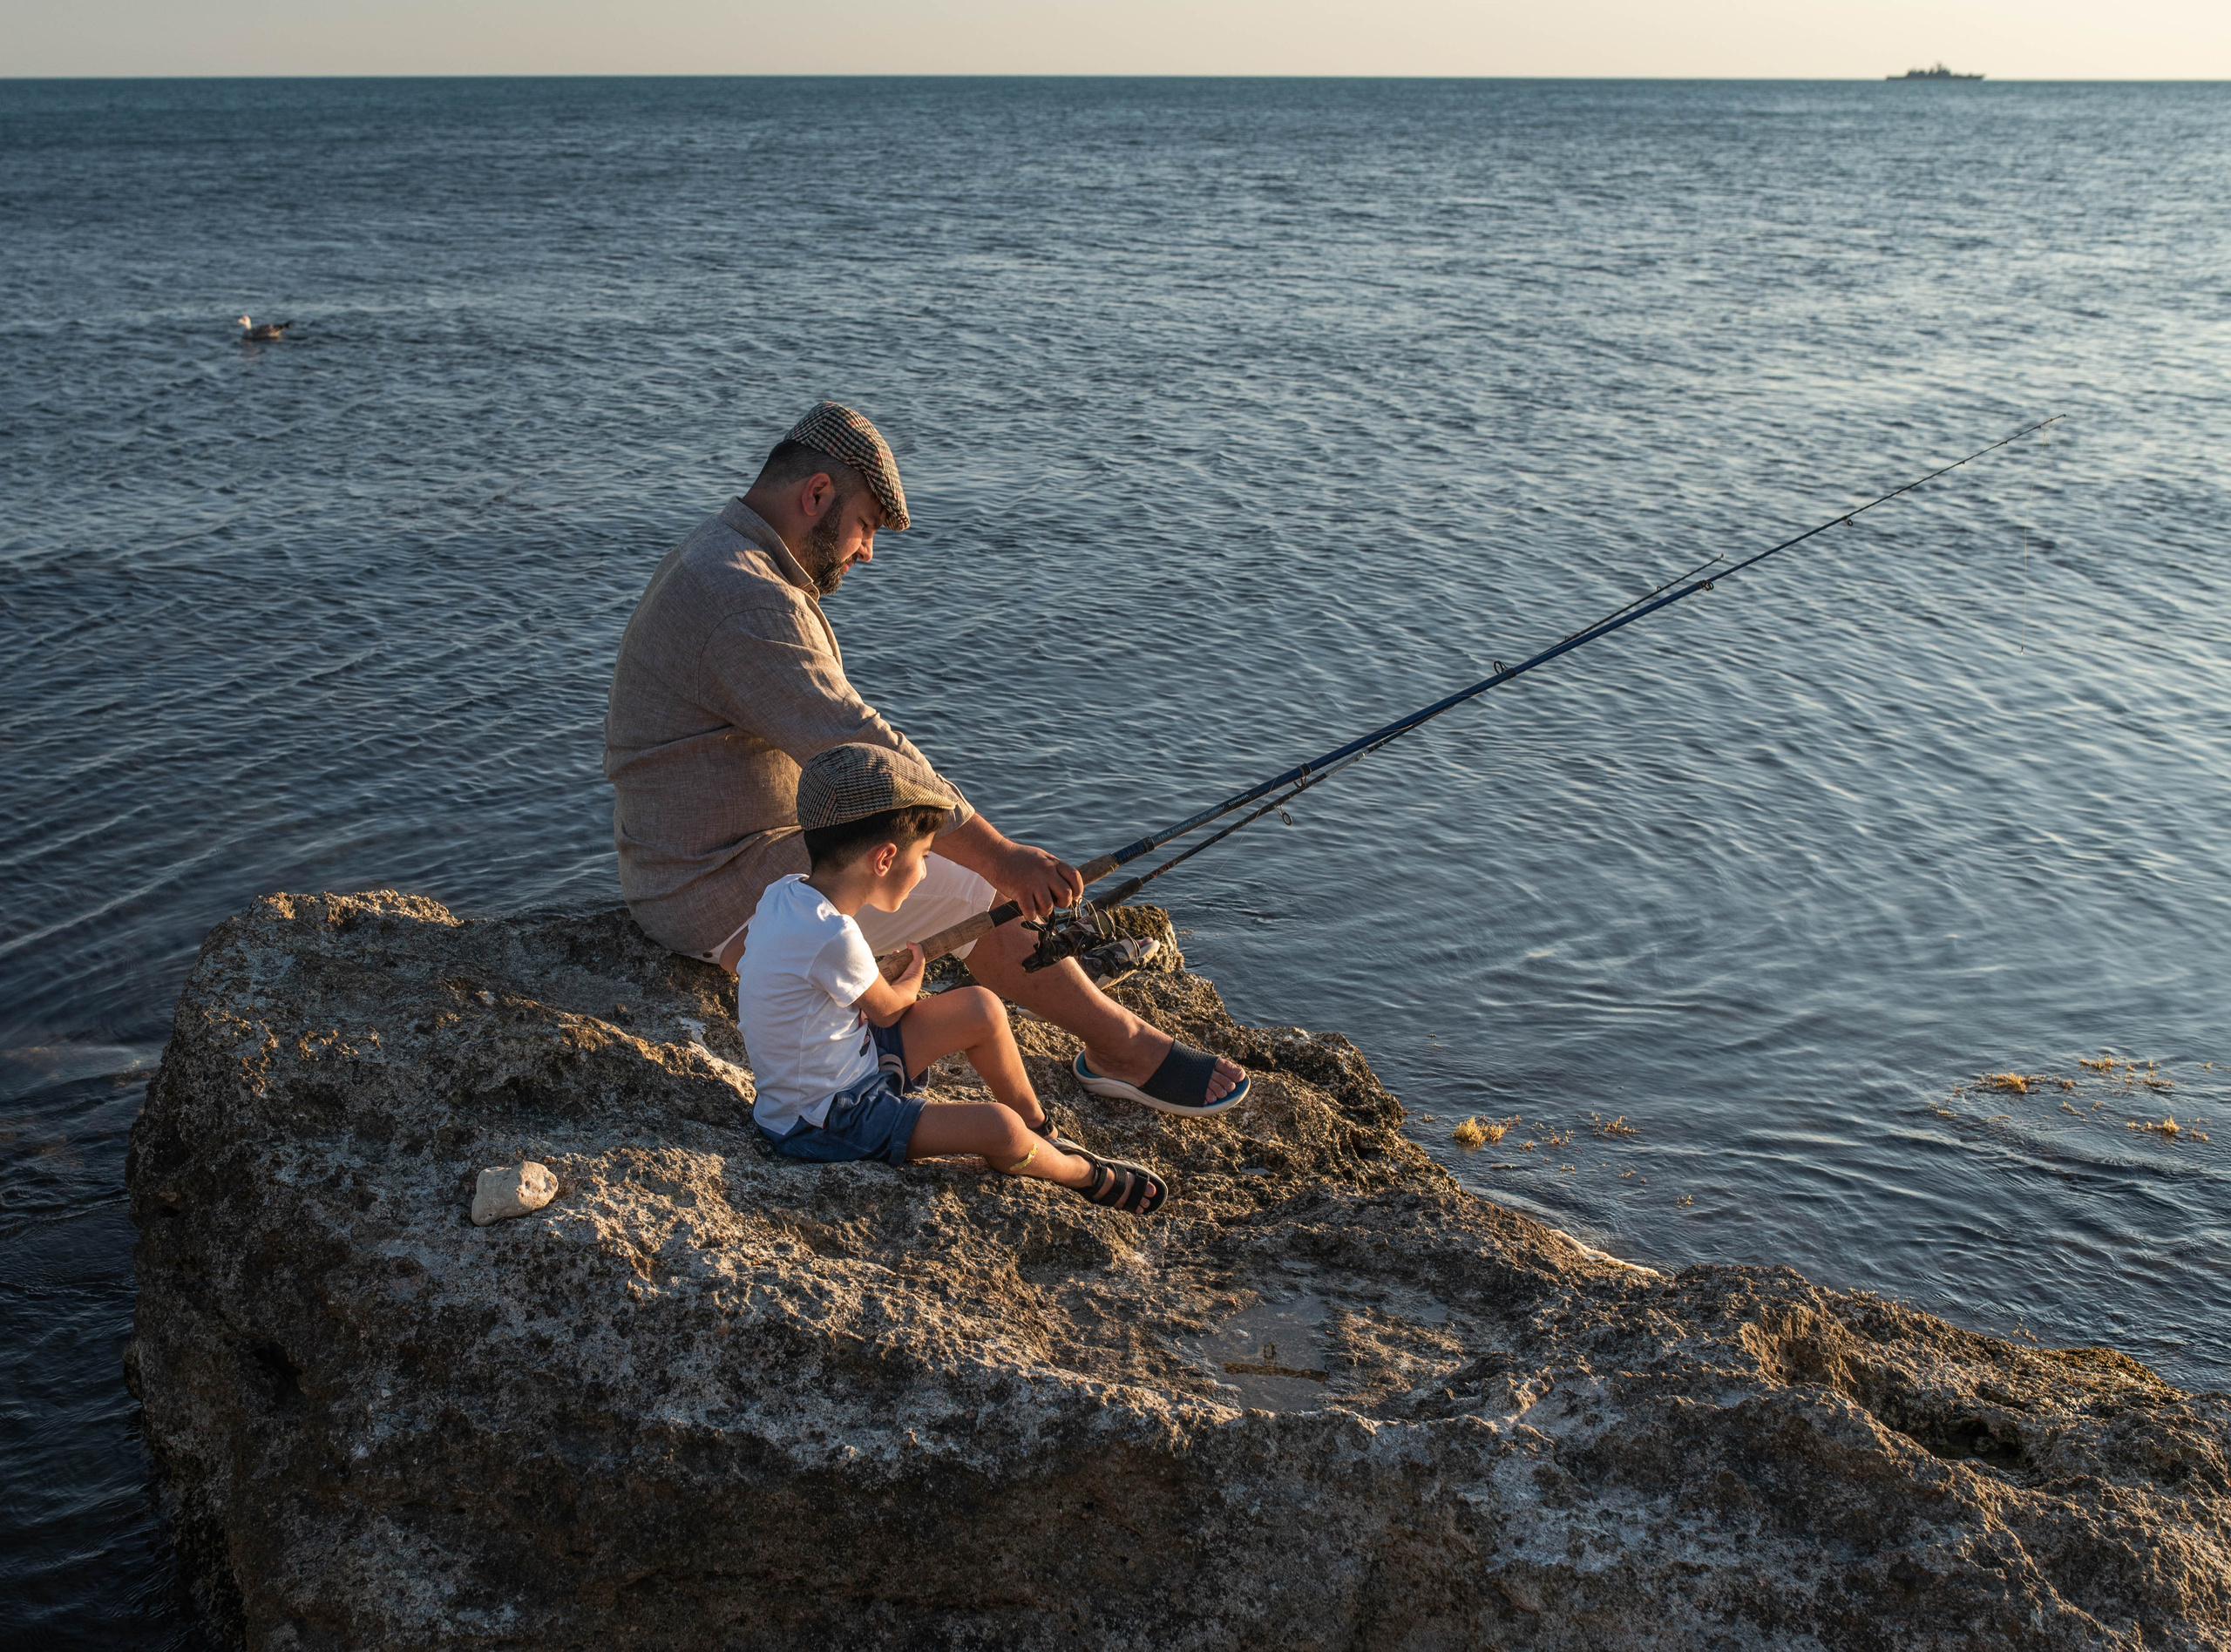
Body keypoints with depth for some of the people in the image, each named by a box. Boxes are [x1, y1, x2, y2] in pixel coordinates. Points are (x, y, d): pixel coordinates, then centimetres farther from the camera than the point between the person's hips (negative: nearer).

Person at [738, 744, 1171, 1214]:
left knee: (981, 1009, 6)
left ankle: (1044, 1135, 26)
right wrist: (912, 977, 11)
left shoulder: (782, 892, -6)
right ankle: (1089, 1176, 12)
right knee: (999, 1129, -20)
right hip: (820, 1121, -10)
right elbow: (889, 1010, -12)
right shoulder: (833, 938, -33)